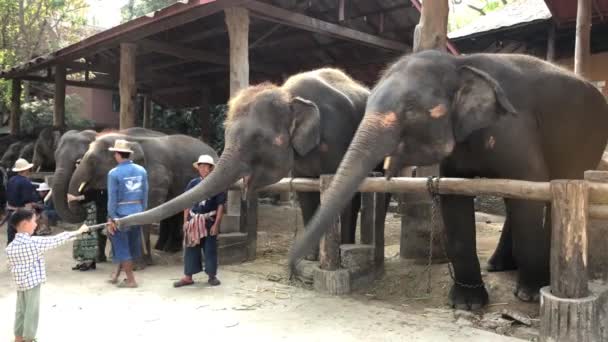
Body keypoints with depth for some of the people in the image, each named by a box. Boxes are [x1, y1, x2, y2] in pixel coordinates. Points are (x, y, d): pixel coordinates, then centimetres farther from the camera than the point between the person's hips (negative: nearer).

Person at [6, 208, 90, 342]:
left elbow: (11, 266, 8)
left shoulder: (10, 247, 1)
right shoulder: (34, 242, -18)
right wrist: (78, 231, -5)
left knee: (21, 311, 17)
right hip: (32, 282, -7)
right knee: (31, 312, 5)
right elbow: (56, 240, -13)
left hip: (20, 283, 7)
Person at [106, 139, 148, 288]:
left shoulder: (114, 173, -12)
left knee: (122, 248, 7)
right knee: (130, 246, 16)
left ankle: (131, 280, 11)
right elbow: (145, 195, 5)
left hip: (121, 214, -5)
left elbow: (112, 198, -12)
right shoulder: (141, 171, 2)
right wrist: (142, 213, 13)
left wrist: (111, 218, -7)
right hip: (137, 213, 5)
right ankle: (116, 275, 28)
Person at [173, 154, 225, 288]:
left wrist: (216, 224, -10)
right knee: (191, 248, 6)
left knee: (210, 248, 4)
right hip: (194, 220, 3)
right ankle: (188, 277, 12)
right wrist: (185, 221, 2)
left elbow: (220, 205, -5)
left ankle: (212, 276, 16)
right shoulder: (193, 183, 3)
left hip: (210, 220, -3)